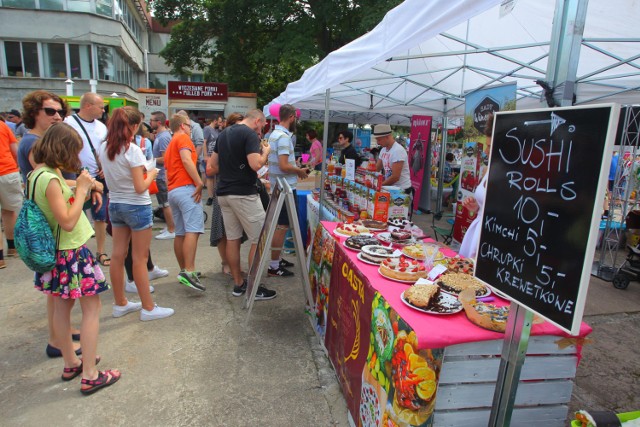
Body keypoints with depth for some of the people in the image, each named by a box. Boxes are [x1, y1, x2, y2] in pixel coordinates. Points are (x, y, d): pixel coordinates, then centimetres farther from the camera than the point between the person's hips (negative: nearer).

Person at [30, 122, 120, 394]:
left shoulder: (39, 173, 6)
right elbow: (68, 222, -24)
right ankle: (90, 376, 8)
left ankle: (71, 364, 33)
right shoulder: (49, 179, -23)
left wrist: (81, 188, 3)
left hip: (57, 252, 10)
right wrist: (81, 190, -18)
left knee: (62, 306, 17)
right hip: (71, 252, -10)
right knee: (92, 308, 0)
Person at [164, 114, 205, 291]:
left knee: (180, 233, 10)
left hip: (172, 191, 10)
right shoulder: (183, 138, 1)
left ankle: (184, 271, 16)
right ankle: (189, 272, -27)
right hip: (186, 188, -10)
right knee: (193, 230, -18)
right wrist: (199, 183, -18)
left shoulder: (170, 146, 28)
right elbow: (186, 160, -17)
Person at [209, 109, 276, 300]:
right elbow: (256, 165, -23)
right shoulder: (249, 134, -11)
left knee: (232, 238, 12)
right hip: (243, 194, -8)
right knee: (259, 240, 1)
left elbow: (213, 165, 19)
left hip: (223, 193, 9)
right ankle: (254, 288, 6)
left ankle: (238, 284, 21)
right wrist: (265, 151, -4)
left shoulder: (224, 133, 15)